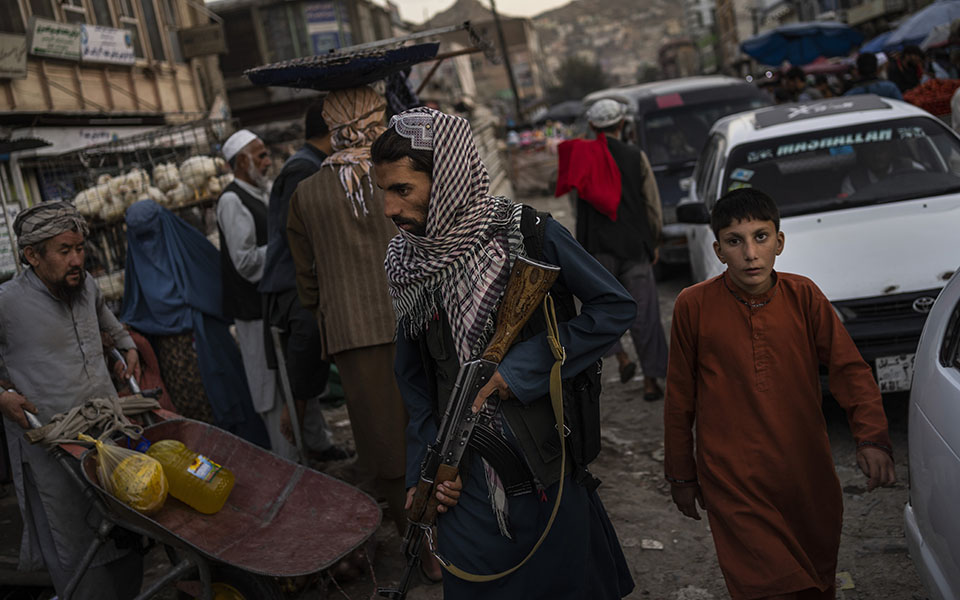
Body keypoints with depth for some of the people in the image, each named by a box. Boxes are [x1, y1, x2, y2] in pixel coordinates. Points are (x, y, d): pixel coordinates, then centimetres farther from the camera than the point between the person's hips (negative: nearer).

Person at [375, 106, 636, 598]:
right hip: (463, 482, 3)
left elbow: (616, 307, -10)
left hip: (548, 467, -3)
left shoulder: (527, 235, -13)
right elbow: (412, 378, 10)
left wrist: (525, 367, -17)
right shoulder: (406, 262, 1)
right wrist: (422, 472, 2)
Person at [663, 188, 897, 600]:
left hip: (808, 478, 3)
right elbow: (680, 400, 1)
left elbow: (850, 369, -4)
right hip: (733, 485, -3)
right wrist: (681, 475, 6)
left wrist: (872, 437, -21)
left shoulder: (803, 296, -2)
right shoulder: (694, 306, -8)